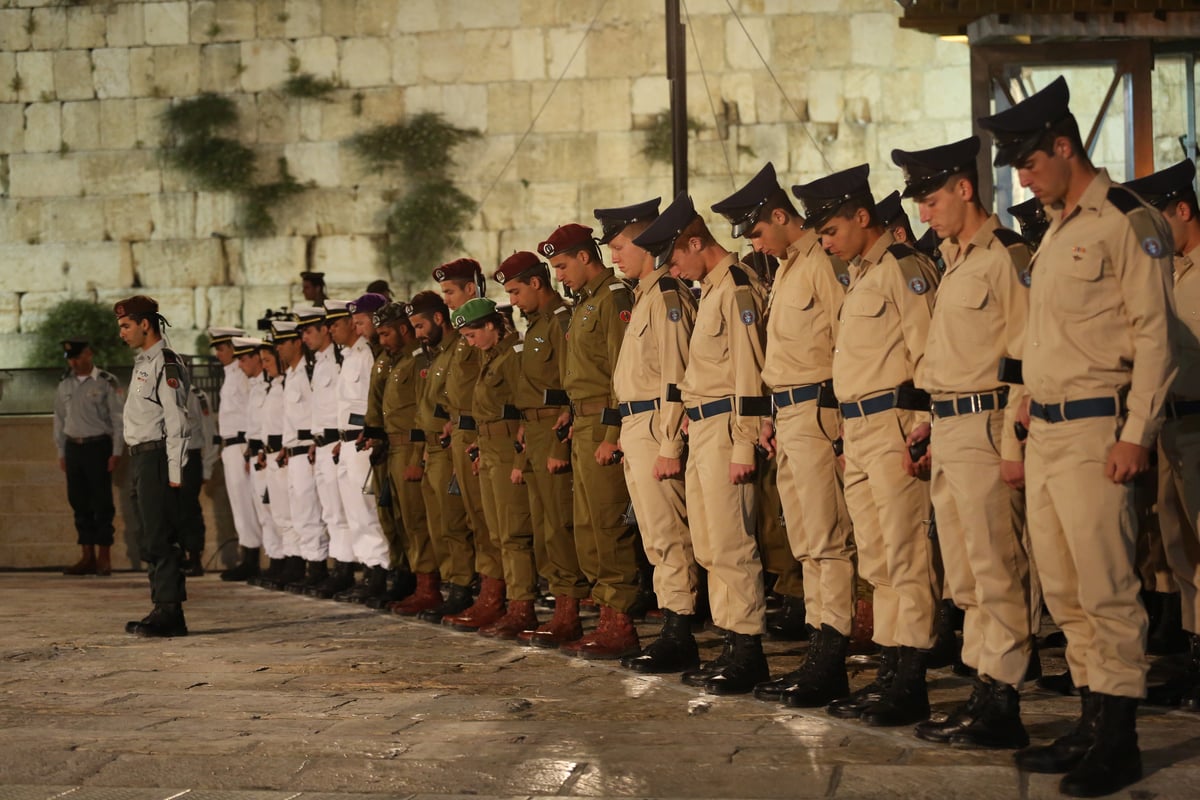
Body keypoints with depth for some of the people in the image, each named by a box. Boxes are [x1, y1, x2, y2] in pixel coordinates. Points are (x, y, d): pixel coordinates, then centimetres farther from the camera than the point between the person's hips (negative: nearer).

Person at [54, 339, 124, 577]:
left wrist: (116, 452, -8)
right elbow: (59, 420, 17)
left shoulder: (106, 382, -3)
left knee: (102, 503, -3)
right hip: (73, 447, 5)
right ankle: (87, 557, 12)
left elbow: (117, 418, -4)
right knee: (79, 502, 6)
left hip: (98, 445, -5)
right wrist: (61, 453, 13)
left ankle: (104, 558, 3)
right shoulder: (64, 385, 12)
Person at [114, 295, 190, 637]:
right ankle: (162, 609, 19)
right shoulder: (142, 362, 18)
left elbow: (176, 420, -16)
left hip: (156, 456, -10)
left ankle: (169, 612, -8)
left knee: (160, 538, -10)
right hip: (141, 456, 10)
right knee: (150, 540, 13)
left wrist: (174, 471, -20)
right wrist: (137, 465, 17)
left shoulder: (165, 363, -11)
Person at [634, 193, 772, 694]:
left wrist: (743, 446, -20)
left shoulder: (737, 287, -12)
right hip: (702, 430, 11)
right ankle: (734, 647, 18)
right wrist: (692, 417, 15)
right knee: (709, 546, 12)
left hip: (724, 429, -11)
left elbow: (749, 371, -18)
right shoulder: (710, 289, 19)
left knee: (730, 544, -8)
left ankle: (749, 650, -3)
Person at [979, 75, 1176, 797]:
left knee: (1106, 587, -6)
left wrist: (1137, 434, -17)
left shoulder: (1128, 223, -9)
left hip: (1094, 431, -9)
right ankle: (1093, 725, 20)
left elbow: (1155, 336, -13)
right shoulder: (1057, 230, 17)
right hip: (1046, 433, 9)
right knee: (1064, 591, 11)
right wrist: (1035, 401, 15)